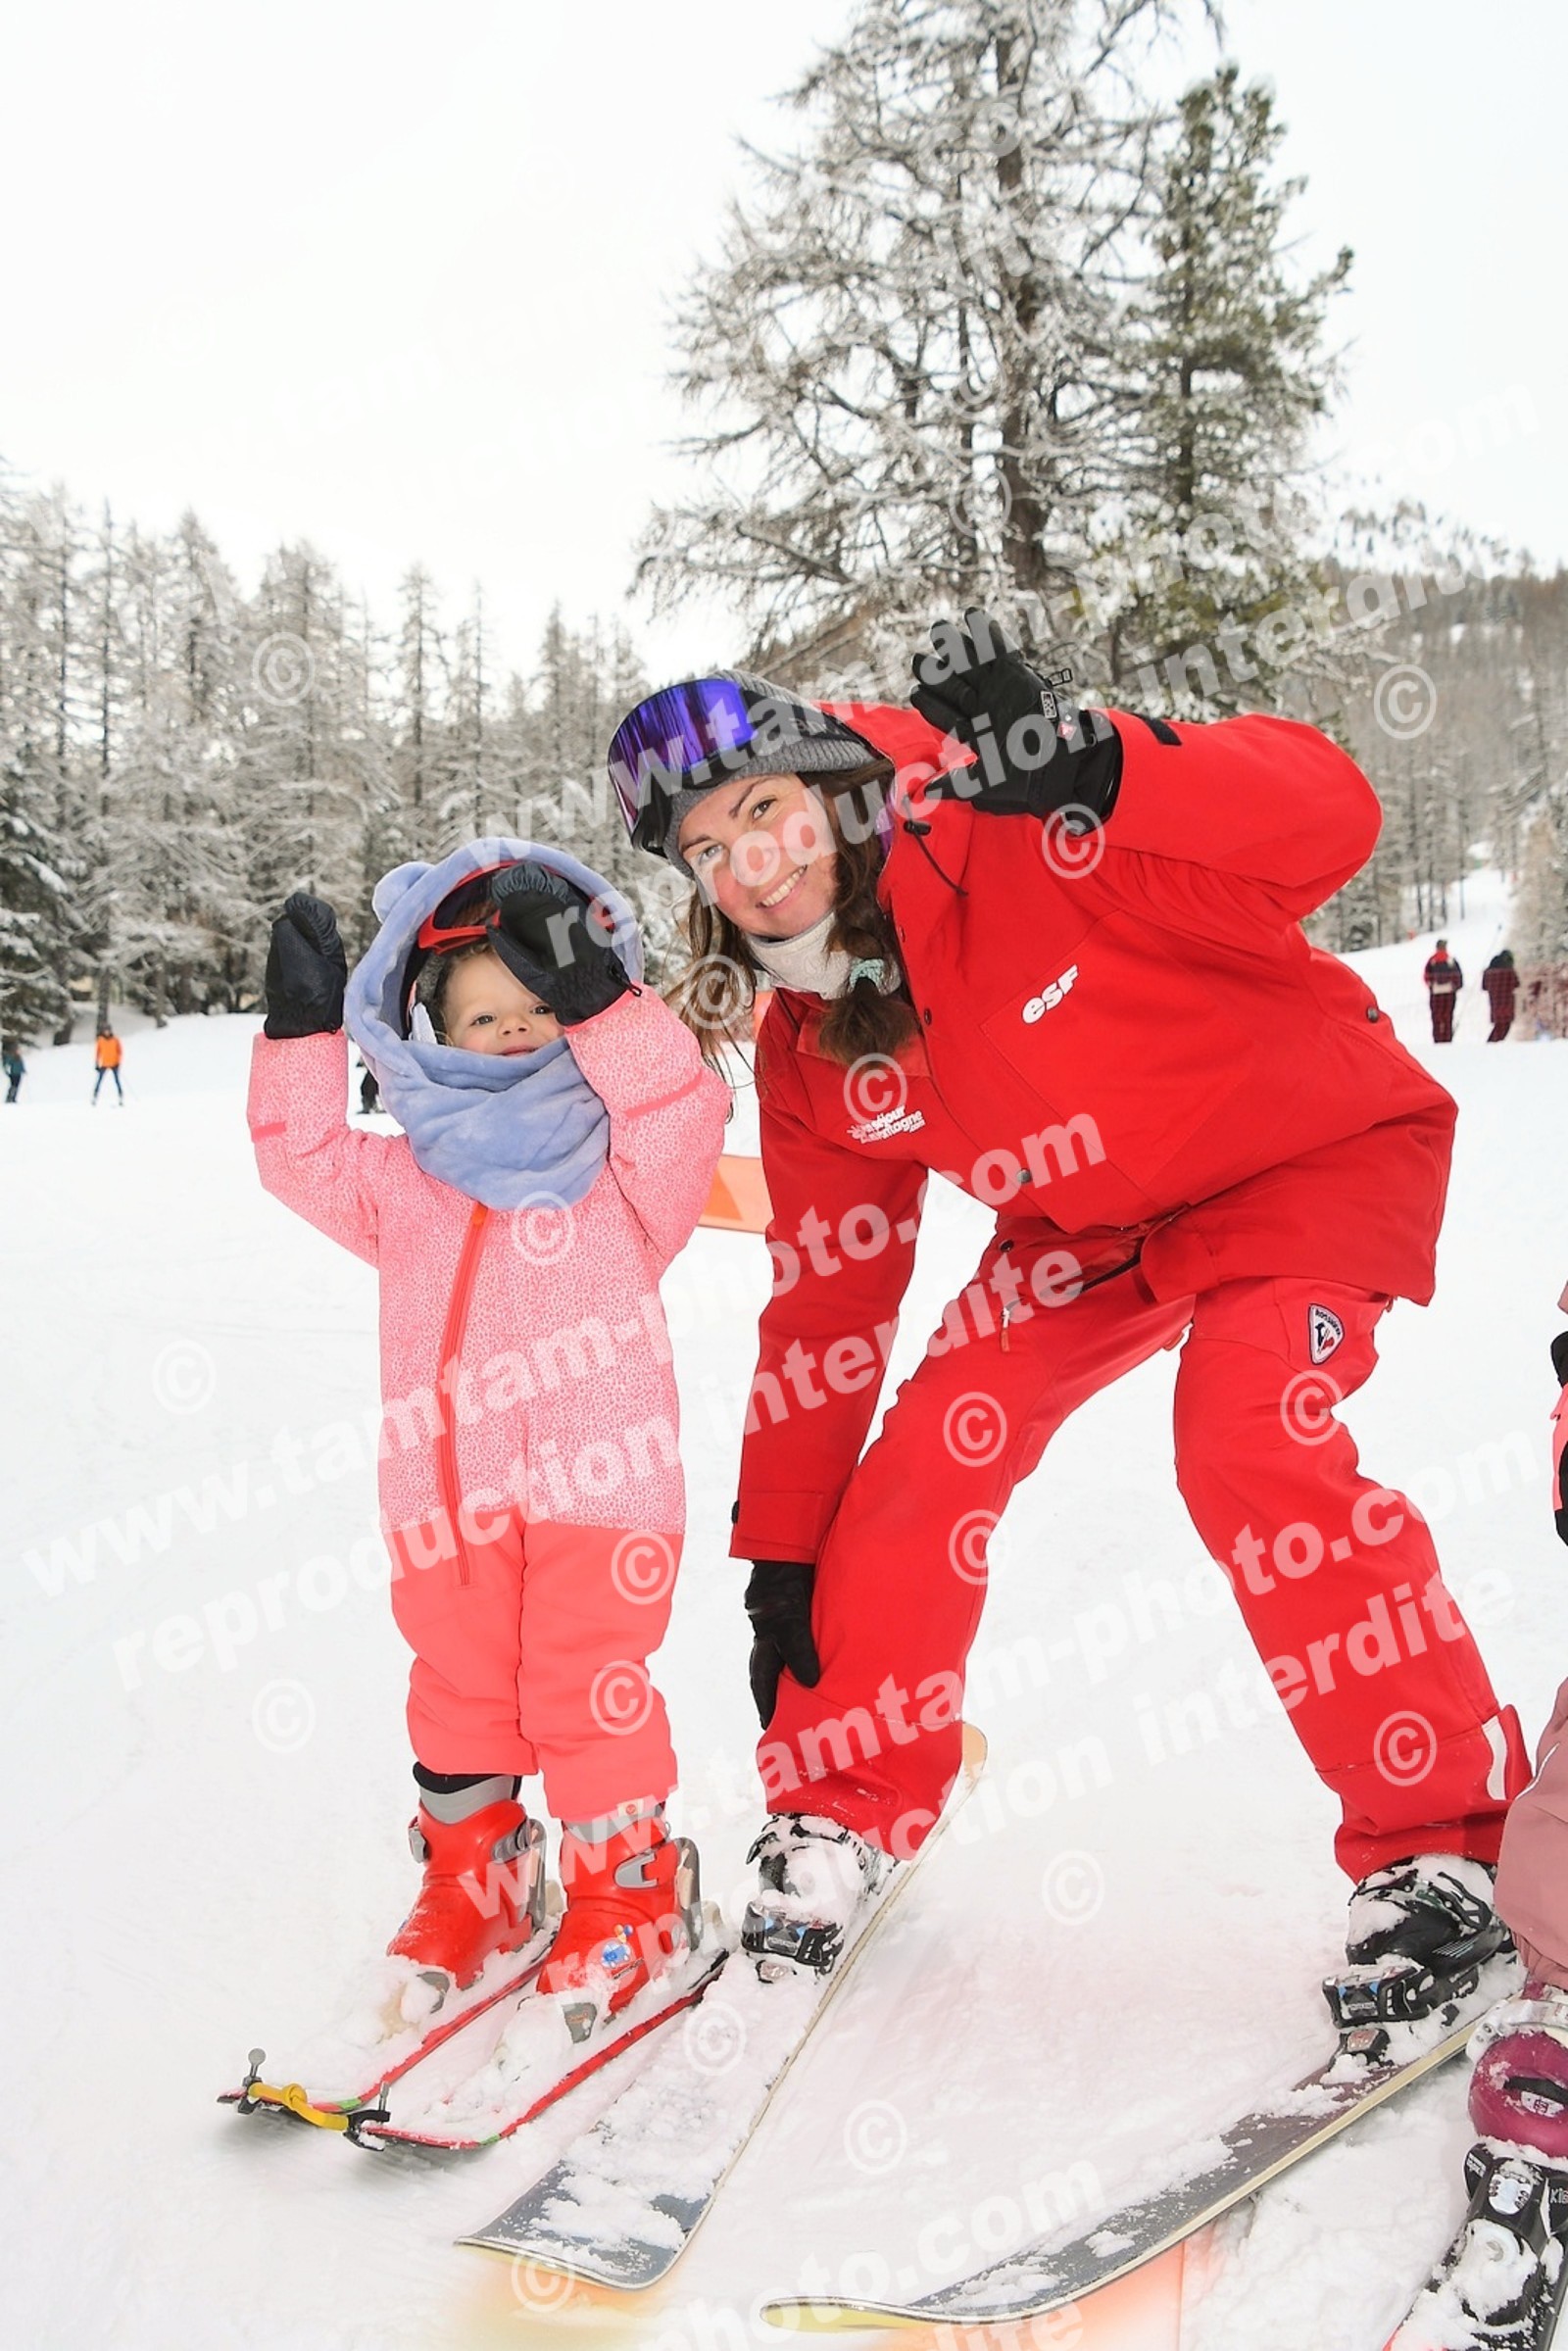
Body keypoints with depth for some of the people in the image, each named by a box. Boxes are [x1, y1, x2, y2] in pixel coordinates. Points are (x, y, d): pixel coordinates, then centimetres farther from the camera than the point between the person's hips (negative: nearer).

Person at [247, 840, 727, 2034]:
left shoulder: (623, 1169, 2)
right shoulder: (408, 1182, 12)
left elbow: (685, 1109, -15)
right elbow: (303, 1156, 11)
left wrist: (596, 996, -21)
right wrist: (302, 1028, 2)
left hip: (598, 1480, -4)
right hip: (446, 1492, 4)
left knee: (590, 1689, 1)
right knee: (459, 1689, 16)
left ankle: (627, 1888, 21)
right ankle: (473, 1876, 35)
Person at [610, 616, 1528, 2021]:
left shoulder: (1021, 843, -28)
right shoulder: (806, 1053, -9)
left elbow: (1328, 821, -36)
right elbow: (828, 1293, -1)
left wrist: (1089, 769, -52)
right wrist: (783, 1552, 1)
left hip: (1317, 1154, -5)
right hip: (1090, 1223, 6)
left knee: (1247, 1446, -28)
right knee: (927, 1460, -7)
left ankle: (1448, 1848, -10)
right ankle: (843, 1820, 14)